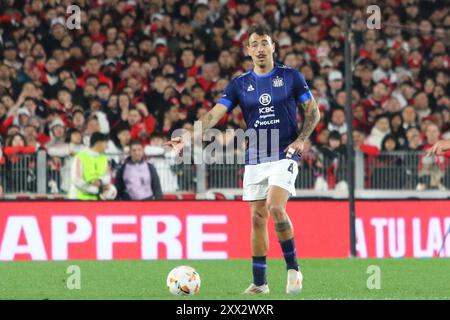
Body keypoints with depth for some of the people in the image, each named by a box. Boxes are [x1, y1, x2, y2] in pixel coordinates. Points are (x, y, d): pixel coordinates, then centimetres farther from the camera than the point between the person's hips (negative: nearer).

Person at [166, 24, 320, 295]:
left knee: (275, 207, -22)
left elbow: (313, 111, 5)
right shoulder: (240, 84, 5)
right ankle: (260, 282, 10)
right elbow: (215, 114, -3)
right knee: (258, 218, 3)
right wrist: (188, 136, -18)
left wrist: (301, 139, -10)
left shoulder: (290, 77, 0)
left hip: (285, 155, -3)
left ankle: (293, 268, -7)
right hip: (254, 158, 4)